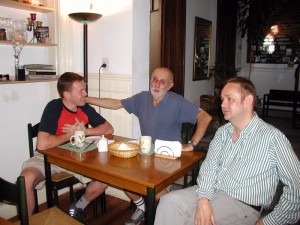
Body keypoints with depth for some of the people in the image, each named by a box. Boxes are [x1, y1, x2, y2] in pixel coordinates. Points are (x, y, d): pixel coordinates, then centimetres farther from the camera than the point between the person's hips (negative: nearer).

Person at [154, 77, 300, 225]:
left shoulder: (273, 138, -9)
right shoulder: (222, 132, 9)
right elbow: (210, 165, 2)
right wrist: (203, 199, -15)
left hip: (242, 205, -4)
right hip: (212, 192, 5)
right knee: (168, 202, -19)